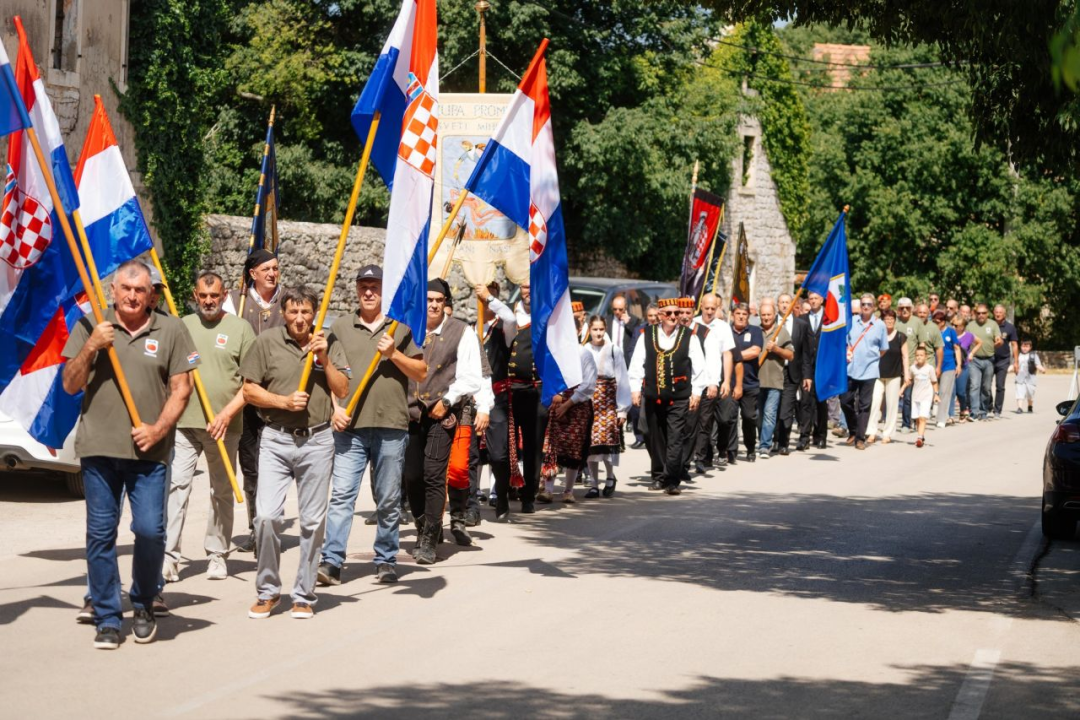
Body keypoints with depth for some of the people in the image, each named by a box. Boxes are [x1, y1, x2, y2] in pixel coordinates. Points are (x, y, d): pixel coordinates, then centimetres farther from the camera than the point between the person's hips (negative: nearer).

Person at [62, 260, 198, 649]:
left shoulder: (171, 330, 5)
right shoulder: (90, 327, 6)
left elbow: (181, 388, 5)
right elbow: (70, 385, 5)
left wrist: (159, 428, -8)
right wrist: (90, 348, -11)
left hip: (149, 449, -1)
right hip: (98, 446, 1)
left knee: (150, 530, -7)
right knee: (100, 533, 2)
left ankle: (144, 605, 17)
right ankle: (107, 619, 12)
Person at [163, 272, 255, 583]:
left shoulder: (240, 329, 3)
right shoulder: (183, 327, 10)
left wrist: (228, 412, -12)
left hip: (224, 426, -1)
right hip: (183, 421, 1)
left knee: (222, 492, 8)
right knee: (176, 485, -9)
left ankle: (217, 554, 19)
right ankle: (168, 555, -11)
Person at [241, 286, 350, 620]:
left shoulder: (328, 344, 6)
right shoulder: (267, 341, 0)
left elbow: (343, 390, 3)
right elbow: (249, 391, 2)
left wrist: (324, 359, -9)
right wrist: (284, 401, -12)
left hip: (317, 441, 1)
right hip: (275, 440, -1)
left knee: (313, 522, 4)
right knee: (267, 516, -11)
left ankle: (304, 595, 15)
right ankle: (267, 591, 7)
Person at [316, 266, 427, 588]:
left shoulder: (401, 327, 9)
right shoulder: (340, 327, 11)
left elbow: (421, 373, 6)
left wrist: (394, 354, -9)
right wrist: (334, 407, -3)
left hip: (391, 427, 0)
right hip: (349, 427, 0)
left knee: (389, 499, 7)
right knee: (341, 494, -8)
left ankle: (386, 560, 18)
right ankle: (331, 561, -11)